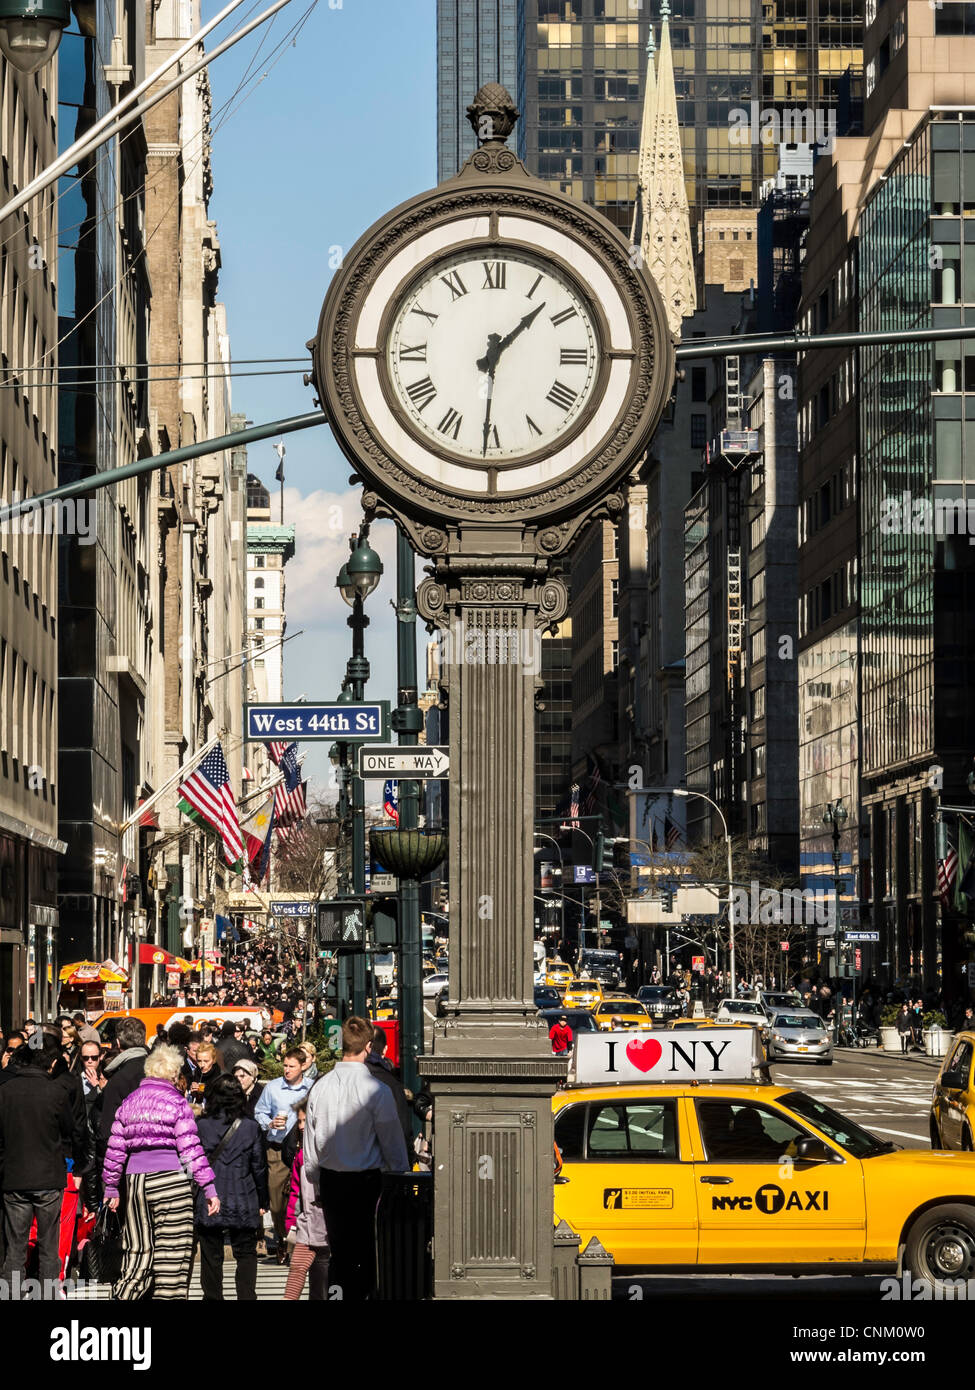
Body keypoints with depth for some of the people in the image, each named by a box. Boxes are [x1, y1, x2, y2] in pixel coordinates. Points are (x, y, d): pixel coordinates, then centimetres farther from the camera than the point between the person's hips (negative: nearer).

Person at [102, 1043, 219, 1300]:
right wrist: (209, 1188, -7)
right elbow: (190, 1150, -9)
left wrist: (111, 1187, 19)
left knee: (139, 1250, 10)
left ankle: (122, 1296, -3)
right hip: (171, 1181, -5)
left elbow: (115, 1149, 11)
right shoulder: (176, 1103, -4)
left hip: (136, 1181, 5)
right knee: (172, 1250, -1)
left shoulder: (128, 1103, 10)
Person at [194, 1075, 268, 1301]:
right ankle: (247, 1296, -1)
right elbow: (259, 1167, 3)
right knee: (246, 1253, 8)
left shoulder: (201, 1125, -5)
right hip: (242, 1203, 0)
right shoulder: (250, 1127, -3)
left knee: (211, 1255, 7)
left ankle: (213, 1297, 9)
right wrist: (262, 1202, 13)